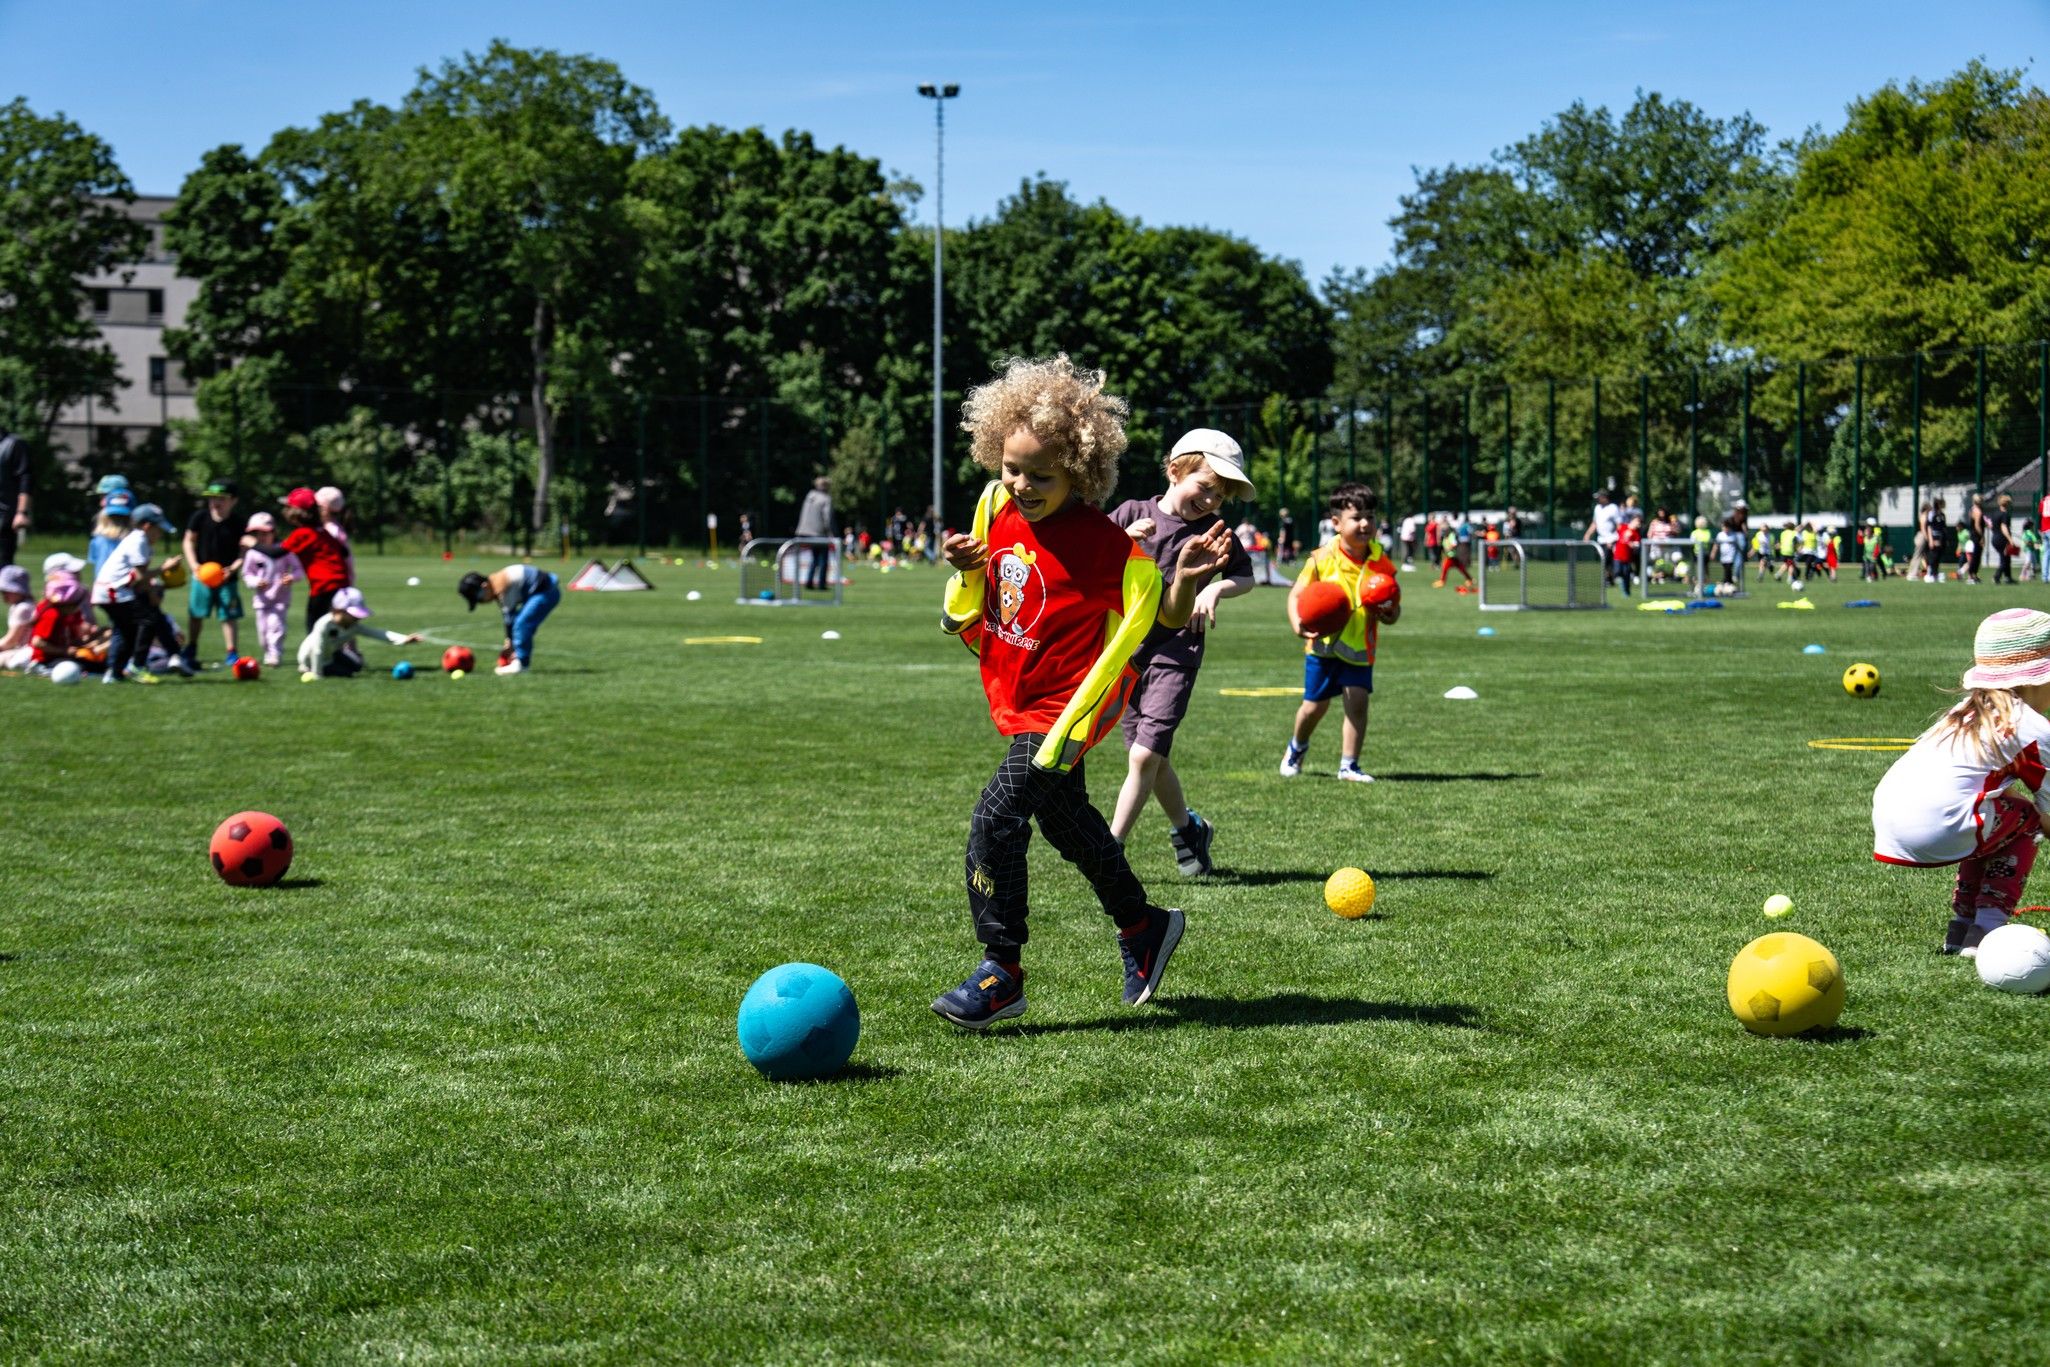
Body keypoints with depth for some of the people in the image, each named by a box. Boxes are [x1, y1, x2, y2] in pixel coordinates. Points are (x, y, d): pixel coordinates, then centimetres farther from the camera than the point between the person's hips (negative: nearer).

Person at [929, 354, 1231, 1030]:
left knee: (995, 821, -18)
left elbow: (1166, 616, -14)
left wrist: (1186, 578, -35)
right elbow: (968, 613, 13)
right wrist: (967, 568, -10)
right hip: (1017, 703, 8)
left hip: (1065, 708, -8)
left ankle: (1001, 974, -6)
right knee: (1064, 818, 24)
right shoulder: (996, 509, -2)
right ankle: (1142, 924, 45)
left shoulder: (1102, 543, -20)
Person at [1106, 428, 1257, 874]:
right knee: (1153, 757, 11)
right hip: (1126, 648, 2)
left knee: (1144, 755, -14)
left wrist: (1216, 589, -11)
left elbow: (1246, 577, 8)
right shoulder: (1133, 513, 2)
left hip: (1176, 650, -2)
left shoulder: (1214, 531, 2)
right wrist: (1124, 541, -16)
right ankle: (1188, 828, 34)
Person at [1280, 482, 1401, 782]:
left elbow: (1393, 606, 2)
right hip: (1324, 643, -1)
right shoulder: (1323, 559, -14)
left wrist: (1389, 615, -21)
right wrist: (1297, 624, -27)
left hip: (1359, 646, 1)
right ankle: (1297, 747, 39)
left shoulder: (1381, 562, -7)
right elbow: (1297, 594, -9)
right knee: (1315, 704, 9)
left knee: (1357, 701, -10)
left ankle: (1348, 764, 2)